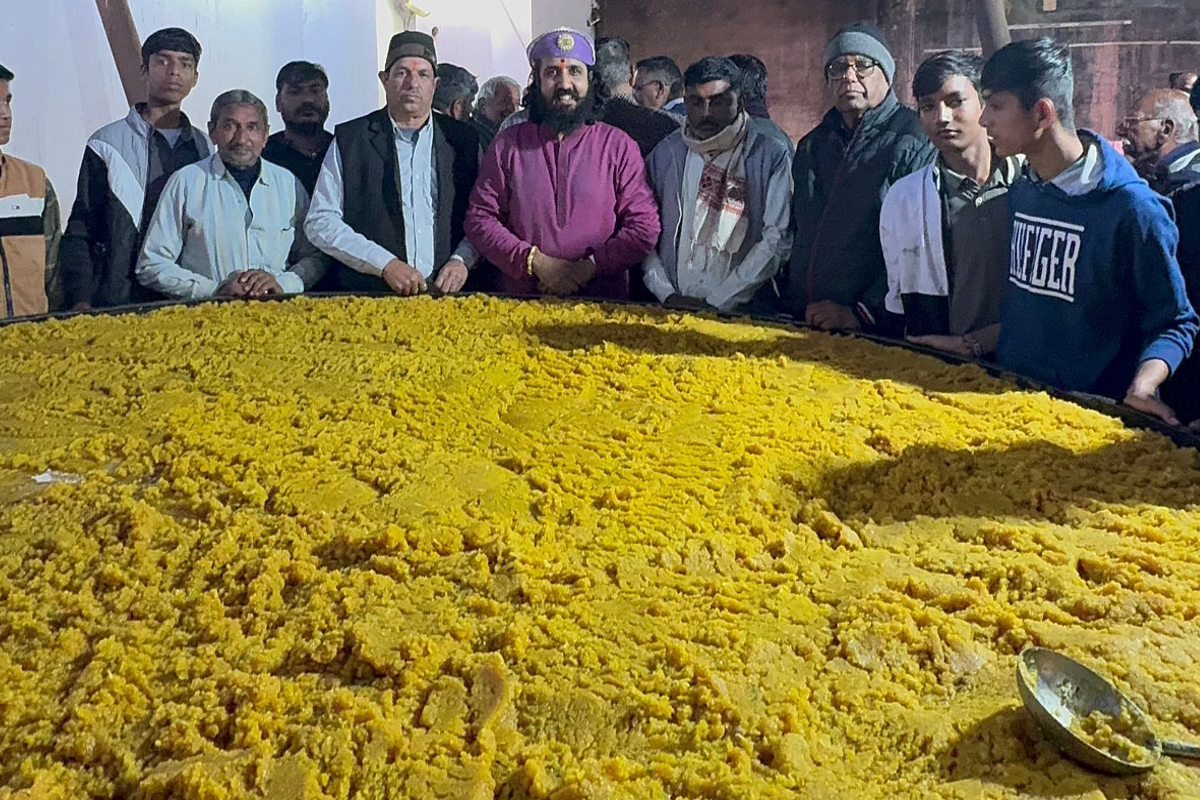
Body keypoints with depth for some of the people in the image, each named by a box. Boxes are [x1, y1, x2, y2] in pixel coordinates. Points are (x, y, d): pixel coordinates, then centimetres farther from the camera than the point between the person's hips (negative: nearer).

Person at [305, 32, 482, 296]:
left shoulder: (463, 139, 13)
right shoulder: (348, 139, 8)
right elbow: (320, 222, 3)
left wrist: (462, 260, -4)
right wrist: (386, 265, -7)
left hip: (447, 293, 2)